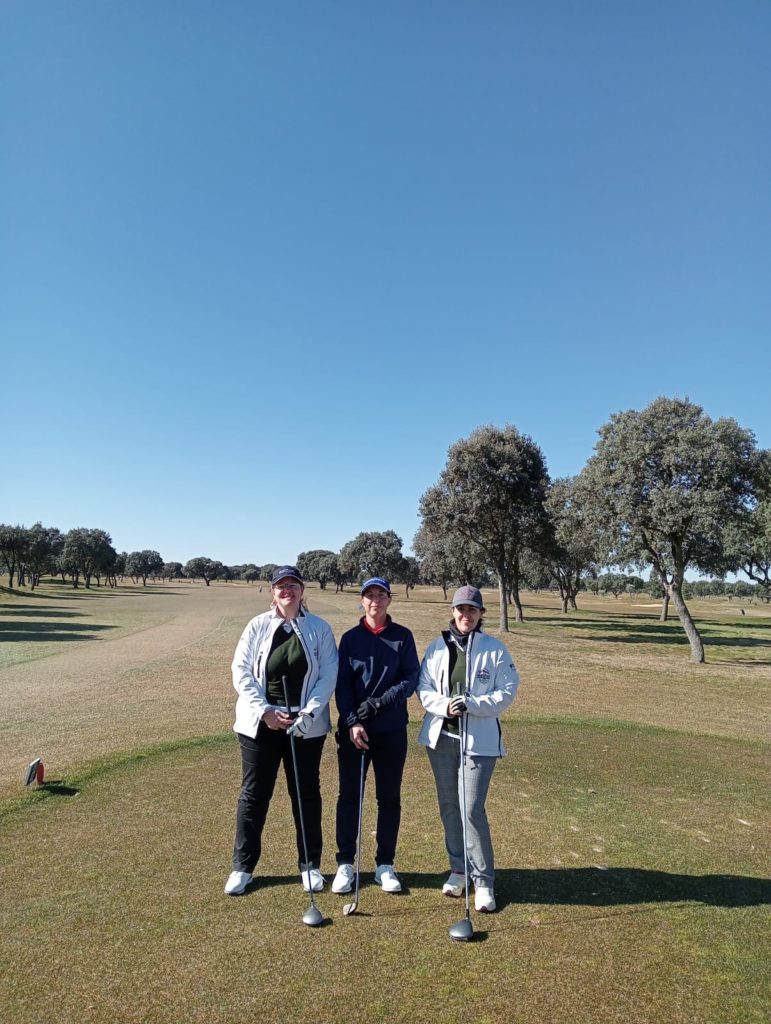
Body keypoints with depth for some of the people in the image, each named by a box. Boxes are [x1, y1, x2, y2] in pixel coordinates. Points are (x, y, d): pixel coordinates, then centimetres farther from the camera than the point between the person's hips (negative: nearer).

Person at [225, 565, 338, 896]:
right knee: (254, 794, 10)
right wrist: (264, 710, -12)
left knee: (307, 794, 11)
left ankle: (310, 865, 28)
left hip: (306, 726, 0)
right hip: (260, 723, 0)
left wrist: (308, 713, -14)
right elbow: (241, 671, -3)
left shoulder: (320, 628, -2)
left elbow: (328, 674, -4)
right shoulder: (258, 626, -1)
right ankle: (242, 866, 27)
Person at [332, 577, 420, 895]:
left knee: (389, 798, 9)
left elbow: (411, 678, -5)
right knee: (349, 796, 7)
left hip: (392, 730, 0)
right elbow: (341, 683, -2)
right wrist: (352, 722, -14)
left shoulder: (402, 636, 1)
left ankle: (385, 865, 22)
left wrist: (381, 701, -18)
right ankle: (345, 864, 20)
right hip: (354, 730, 0)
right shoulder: (350, 638, 3)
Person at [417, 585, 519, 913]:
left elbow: (507, 691, -7)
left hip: (479, 739, -3)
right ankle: (458, 869, 32)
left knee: (472, 809, -6)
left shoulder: (495, 649, -4)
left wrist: (472, 705, -19)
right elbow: (424, 688, 2)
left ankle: (483, 880, 11)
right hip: (441, 736, 3)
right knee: (449, 806, 13)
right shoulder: (437, 647, 3)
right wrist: (444, 705, -17)